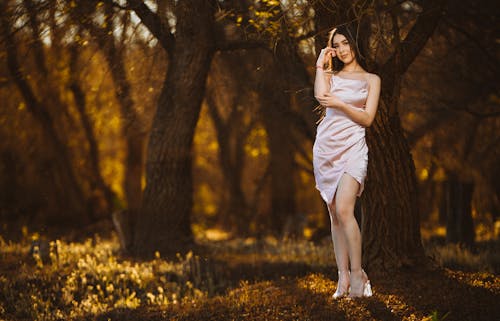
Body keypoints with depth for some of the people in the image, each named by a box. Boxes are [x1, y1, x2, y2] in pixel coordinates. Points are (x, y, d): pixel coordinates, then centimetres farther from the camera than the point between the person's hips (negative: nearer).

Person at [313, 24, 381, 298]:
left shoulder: (371, 79, 10)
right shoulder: (331, 75, 17)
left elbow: (367, 118, -1)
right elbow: (320, 95, -6)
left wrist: (340, 104, -10)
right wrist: (321, 65, 2)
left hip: (352, 146, -4)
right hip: (326, 146, 4)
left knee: (343, 209, -20)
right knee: (334, 214, 1)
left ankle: (357, 273, -13)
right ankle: (343, 276, 2)